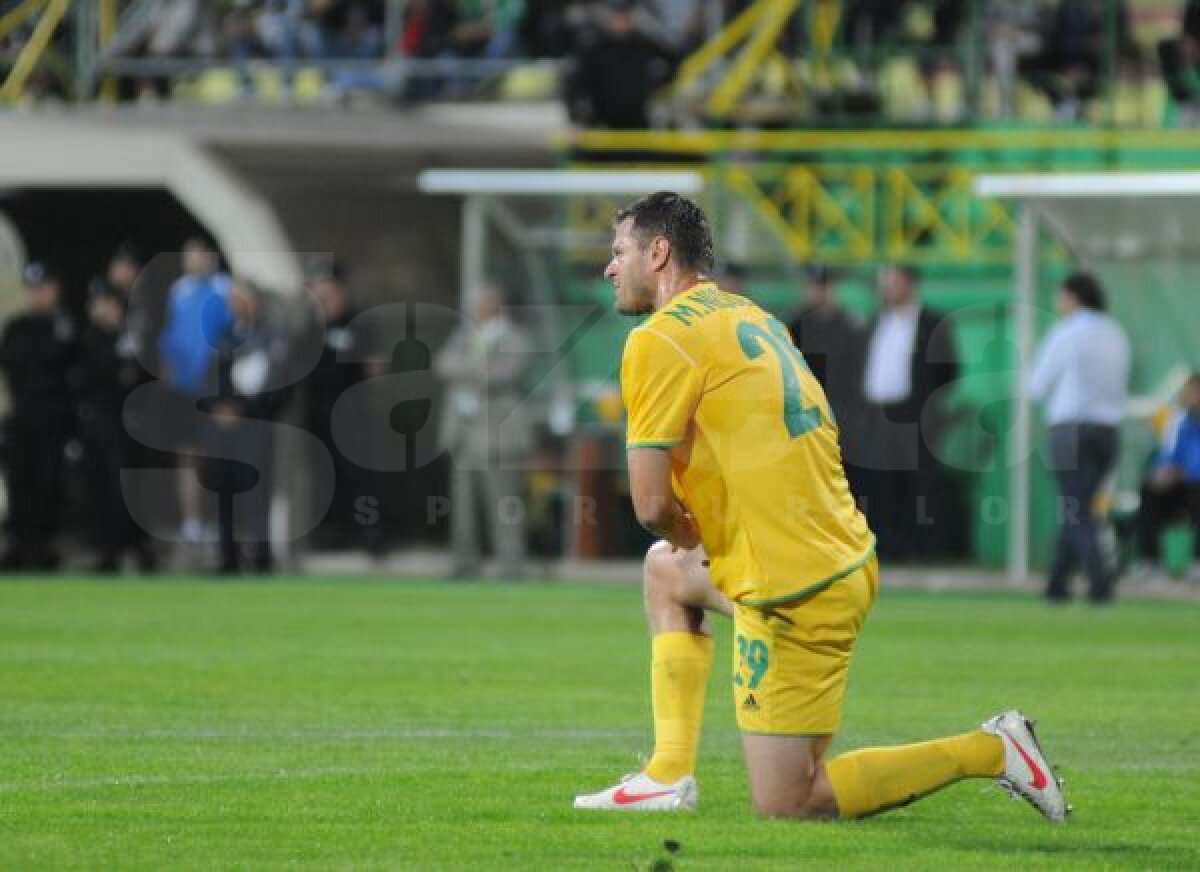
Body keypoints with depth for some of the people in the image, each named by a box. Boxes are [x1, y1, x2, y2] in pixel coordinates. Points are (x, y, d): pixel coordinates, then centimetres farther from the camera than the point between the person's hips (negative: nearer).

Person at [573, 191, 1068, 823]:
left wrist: (689, 539, 8)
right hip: (848, 557, 9)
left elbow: (652, 505, -14)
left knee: (784, 806, -4)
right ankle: (670, 774, 23)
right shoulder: (749, 316, 16)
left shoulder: (659, 340, -11)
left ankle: (988, 751, -4)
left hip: (795, 593, -9)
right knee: (665, 568, 31)